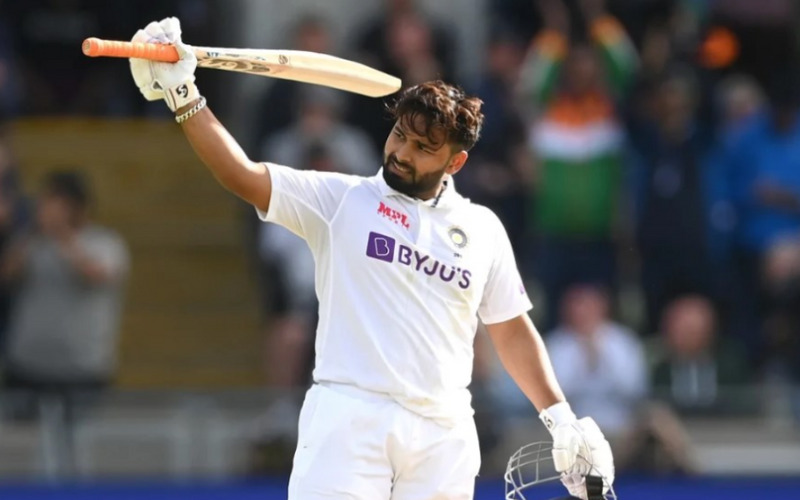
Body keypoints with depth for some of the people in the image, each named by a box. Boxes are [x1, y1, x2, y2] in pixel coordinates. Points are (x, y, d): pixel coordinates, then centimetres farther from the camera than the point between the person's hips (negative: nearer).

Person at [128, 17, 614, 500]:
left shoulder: (483, 229, 14)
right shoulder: (341, 199, 6)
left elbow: (513, 332, 21)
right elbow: (243, 176, -4)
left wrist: (561, 419, 14)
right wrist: (182, 95, -15)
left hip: (443, 438, 3)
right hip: (348, 420, -3)